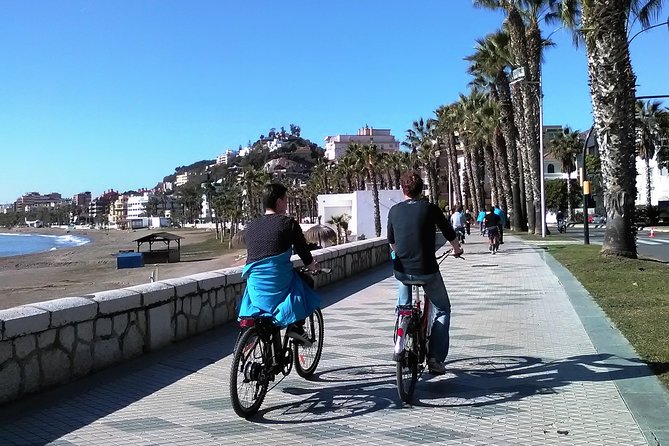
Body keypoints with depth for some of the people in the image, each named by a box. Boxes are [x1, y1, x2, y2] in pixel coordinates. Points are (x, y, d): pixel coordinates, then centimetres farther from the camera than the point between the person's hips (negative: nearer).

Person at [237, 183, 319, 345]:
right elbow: (303, 251, 2)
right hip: (280, 282, -4)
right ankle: (296, 326, 6)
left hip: (256, 285, 5)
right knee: (304, 284, 22)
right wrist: (313, 266, 23)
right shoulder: (289, 223, -4)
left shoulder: (251, 226, 10)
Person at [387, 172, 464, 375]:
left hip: (402, 270, 3)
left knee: (403, 310, 26)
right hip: (427, 270, -2)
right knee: (442, 309, 16)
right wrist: (457, 249, 28)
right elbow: (449, 233, 7)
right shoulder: (430, 208, -4)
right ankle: (436, 358, 8)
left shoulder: (394, 210, 3)